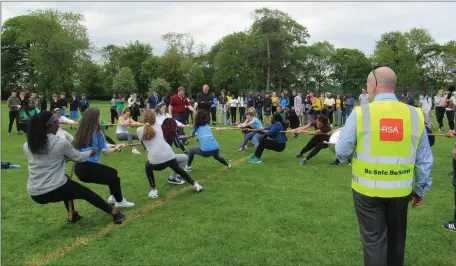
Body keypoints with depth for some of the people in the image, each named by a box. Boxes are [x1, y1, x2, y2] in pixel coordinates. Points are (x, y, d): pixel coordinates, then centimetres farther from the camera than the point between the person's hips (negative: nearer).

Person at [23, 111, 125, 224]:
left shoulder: (27, 146, 5)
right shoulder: (61, 142, -9)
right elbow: (78, 157, 6)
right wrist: (90, 152, 27)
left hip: (35, 194, 6)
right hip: (55, 190, -6)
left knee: (67, 184, 34)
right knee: (87, 193, 17)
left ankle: (72, 215, 37)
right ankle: (114, 213, 26)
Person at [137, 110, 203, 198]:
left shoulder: (139, 130, 12)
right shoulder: (158, 126, 19)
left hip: (155, 163, -1)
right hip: (169, 157, 1)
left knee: (148, 166, 34)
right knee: (185, 158, 31)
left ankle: (153, 190, 23)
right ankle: (195, 184, 30)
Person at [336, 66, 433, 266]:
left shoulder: (360, 113, -14)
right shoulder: (415, 115, -4)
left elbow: (341, 152, -7)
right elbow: (425, 160, 3)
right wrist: (420, 189, 17)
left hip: (367, 190, -3)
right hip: (400, 191, 3)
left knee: (374, 240, 10)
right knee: (396, 239, 23)